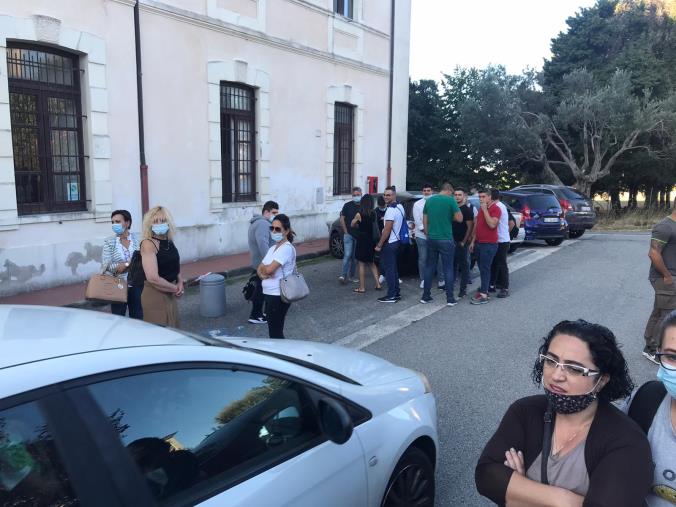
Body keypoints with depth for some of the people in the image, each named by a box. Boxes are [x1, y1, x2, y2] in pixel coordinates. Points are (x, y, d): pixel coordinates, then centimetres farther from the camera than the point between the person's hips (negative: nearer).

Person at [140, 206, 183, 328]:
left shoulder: (169, 242, 5)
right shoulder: (148, 244, -16)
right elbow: (153, 278, -24)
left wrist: (180, 283, 3)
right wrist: (175, 289, -11)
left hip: (170, 295, 8)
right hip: (155, 296, -7)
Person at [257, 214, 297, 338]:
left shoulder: (287, 248, -16)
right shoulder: (273, 248, 13)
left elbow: (269, 269, -24)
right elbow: (260, 269, 11)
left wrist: (263, 268, -2)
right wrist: (263, 274, -12)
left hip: (278, 296, -9)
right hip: (270, 294, 9)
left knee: (275, 333, -3)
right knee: (273, 331, 16)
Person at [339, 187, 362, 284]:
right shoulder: (347, 205, -1)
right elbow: (342, 219, 1)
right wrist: (346, 231, -4)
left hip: (359, 236, 3)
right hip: (349, 235, -3)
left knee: (355, 257, 9)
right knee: (347, 255, -10)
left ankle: (351, 275, 18)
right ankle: (344, 275, -9)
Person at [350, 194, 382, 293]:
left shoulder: (359, 214, -13)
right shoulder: (374, 214, -1)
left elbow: (352, 225, 1)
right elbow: (375, 226, 1)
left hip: (362, 241, -5)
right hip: (371, 241, 5)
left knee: (362, 264, 4)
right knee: (371, 263, 19)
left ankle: (362, 288, 8)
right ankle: (378, 284, 17)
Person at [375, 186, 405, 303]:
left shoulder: (391, 210, -20)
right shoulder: (400, 207, 10)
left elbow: (387, 230, -21)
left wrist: (379, 245, -15)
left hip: (389, 244, -10)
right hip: (397, 241, 10)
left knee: (389, 269, -4)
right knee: (393, 268, 16)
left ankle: (391, 295, 0)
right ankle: (396, 292, 21)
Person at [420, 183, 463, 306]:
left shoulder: (429, 200, 7)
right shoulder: (450, 200, -8)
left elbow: (424, 220, 11)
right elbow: (459, 218, -9)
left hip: (431, 239, 5)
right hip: (446, 240, -5)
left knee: (429, 267, 12)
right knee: (448, 269, 2)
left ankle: (425, 296, 15)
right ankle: (450, 299, 4)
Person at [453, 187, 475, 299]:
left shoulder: (467, 209, -7)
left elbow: (470, 227, -10)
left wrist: (464, 242, -13)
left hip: (462, 242, -6)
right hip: (453, 241, 6)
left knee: (464, 265, 0)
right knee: (453, 264, 13)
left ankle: (463, 290, 3)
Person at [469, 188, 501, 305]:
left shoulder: (495, 209, -9)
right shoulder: (481, 209, 17)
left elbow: (492, 224, -24)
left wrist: (485, 210, -21)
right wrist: (473, 241, 16)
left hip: (489, 244, -8)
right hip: (479, 243, 8)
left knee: (485, 269, -9)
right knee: (482, 268, 11)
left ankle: (483, 296, -8)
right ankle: (484, 289, 19)